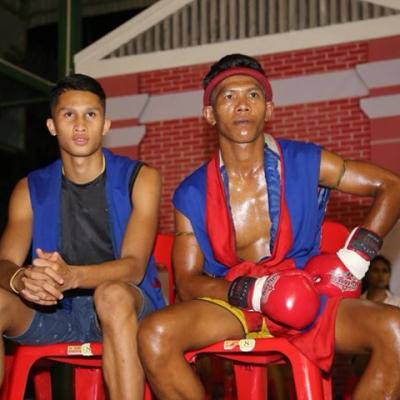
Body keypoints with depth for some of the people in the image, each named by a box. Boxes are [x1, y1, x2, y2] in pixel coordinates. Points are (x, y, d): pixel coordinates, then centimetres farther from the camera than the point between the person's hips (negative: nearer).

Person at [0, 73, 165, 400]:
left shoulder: (139, 179, 0)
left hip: (128, 304, -2)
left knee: (112, 294, -38)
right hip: (55, 311, 3)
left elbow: (134, 267, -12)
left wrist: (72, 276, -33)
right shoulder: (32, 189, 9)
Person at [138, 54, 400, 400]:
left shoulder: (305, 163, 1)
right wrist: (253, 292, -19)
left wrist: (357, 255, -9)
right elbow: (187, 284, 0)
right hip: (232, 303, 0)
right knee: (154, 336, -30)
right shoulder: (192, 195, 2)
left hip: (307, 299, 0)